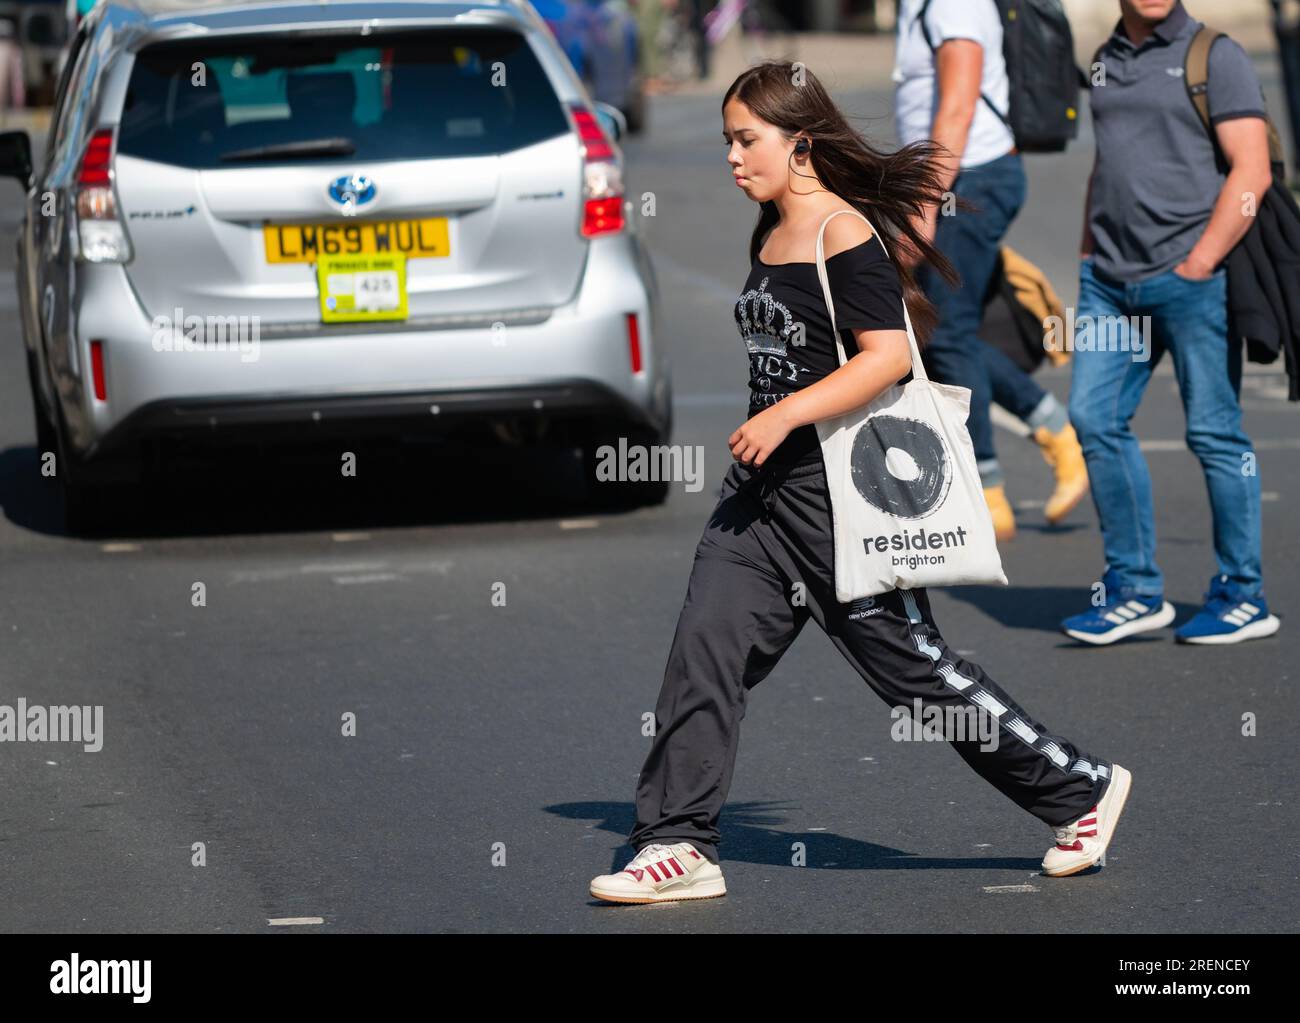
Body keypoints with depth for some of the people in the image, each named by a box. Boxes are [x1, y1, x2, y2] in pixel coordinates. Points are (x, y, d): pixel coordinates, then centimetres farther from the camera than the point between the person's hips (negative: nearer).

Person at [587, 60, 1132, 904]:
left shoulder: (847, 234, -15)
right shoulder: (769, 238, 10)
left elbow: (888, 356, -22)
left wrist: (784, 416, -25)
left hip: (841, 494, -8)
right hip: (763, 490, 8)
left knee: (911, 662, 1)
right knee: (706, 646, -3)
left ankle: (1081, 790, 15)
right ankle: (679, 845, 0)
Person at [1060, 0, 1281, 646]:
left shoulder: (1215, 56, -4)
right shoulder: (1106, 62, 16)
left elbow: (1251, 173, -10)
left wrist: (1198, 264, -14)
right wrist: (1087, 259, 18)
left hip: (1191, 278, -6)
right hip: (1112, 282, 6)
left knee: (1214, 433, -1)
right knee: (1094, 418, -2)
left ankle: (1243, 598, 8)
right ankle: (1135, 590, 6)